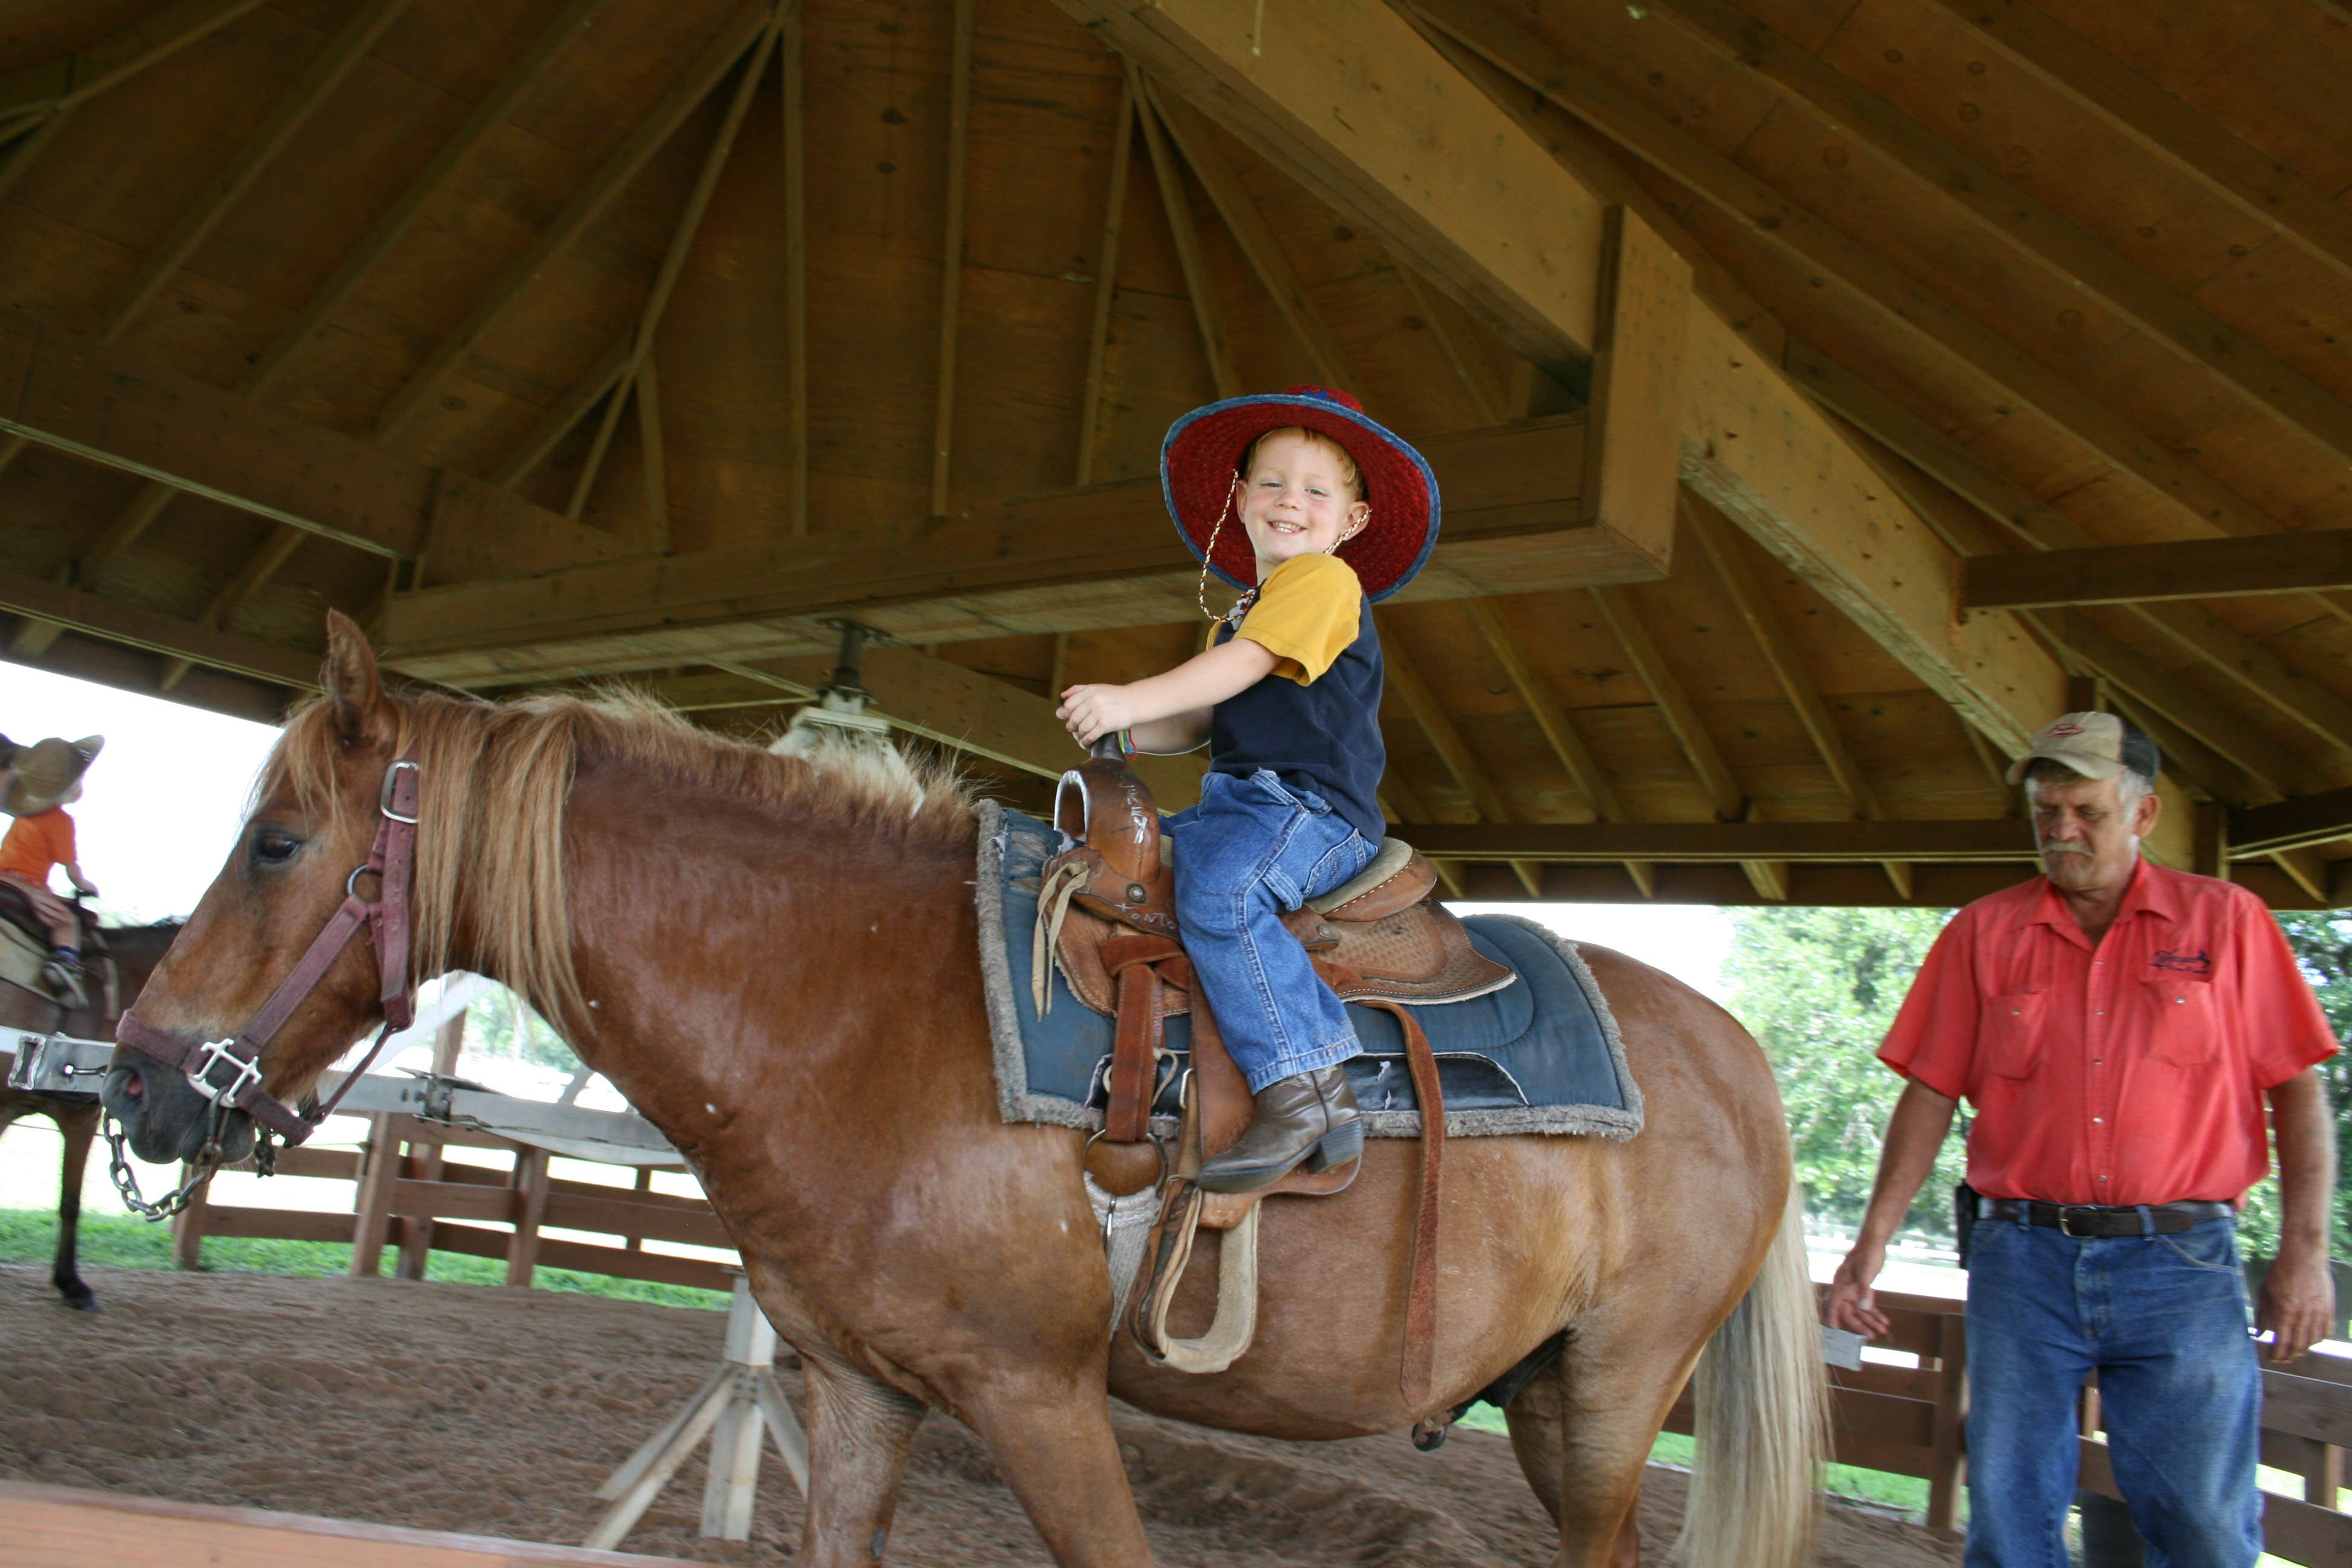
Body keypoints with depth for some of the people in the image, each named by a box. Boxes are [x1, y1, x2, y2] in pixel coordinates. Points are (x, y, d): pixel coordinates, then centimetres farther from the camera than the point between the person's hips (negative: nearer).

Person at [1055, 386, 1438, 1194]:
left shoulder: (1324, 580, -2)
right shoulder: (1240, 613, 27)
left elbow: (1244, 665, -16)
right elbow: (1204, 720, 24)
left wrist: (1132, 700, -21)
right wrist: (1125, 730, 5)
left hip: (1312, 807, -10)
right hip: (1237, 800, 10)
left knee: (1219, 889, -35)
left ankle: (1307, 1084, -38)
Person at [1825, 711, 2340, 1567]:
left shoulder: (2227, 920, 5)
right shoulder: (1983, 933, 7)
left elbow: (2297, 1088, 4)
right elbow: (1931, 1094, 6)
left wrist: (2304, 1249, -3)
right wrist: (1873, 1240, 0)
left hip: (2180, 1263, -1)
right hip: (2022, 1258, 1)